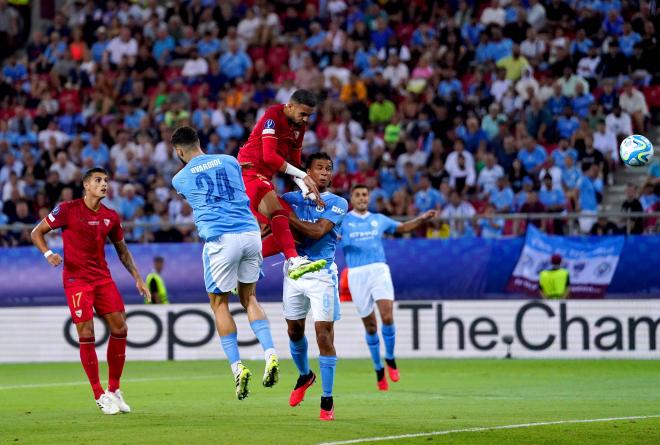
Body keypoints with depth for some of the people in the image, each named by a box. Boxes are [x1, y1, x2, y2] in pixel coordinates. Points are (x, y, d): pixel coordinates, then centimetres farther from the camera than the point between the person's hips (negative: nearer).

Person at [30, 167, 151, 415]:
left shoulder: (110, 217, 7)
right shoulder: (67, 209, -7)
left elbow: (122, 250, 19)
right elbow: (37, 232, 0)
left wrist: (137, 278, 12)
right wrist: (48, 254, -18)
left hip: (103, 278, 5)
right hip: (76, 280, -5)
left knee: (119, 328, -3)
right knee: (86, 335, -9)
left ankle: (113, 390, 11)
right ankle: (99, 395, -1)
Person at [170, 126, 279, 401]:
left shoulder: (180, 179, 8)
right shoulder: (230, 161, 14)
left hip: (220, 239, -4)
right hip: (251, 232, 4)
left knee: (219, 303, 10)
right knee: (249, 297, 17)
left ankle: (237, 366, -1)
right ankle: (270, 355, -1)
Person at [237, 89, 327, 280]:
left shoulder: (299, 125, 13)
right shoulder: (273, 116, -13)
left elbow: (294, 163, 18)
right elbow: (269, 156, -22)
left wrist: (307, 190, 1)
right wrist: (303, 176, -20)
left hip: (265, 179, 10)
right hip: (250, 171, -10)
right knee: (279, 213, -27)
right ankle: (294, 260, -43)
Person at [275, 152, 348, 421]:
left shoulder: (337, 203, -2)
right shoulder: (291, 198, 9)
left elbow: (316, 232, -16)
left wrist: (288, 217, -17)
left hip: (321, 274, -4)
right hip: (293, 271, 4)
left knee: (324, 335, -8)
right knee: (294, 331, 14)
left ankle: (327, 400, -2)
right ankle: (305, 376, 42)